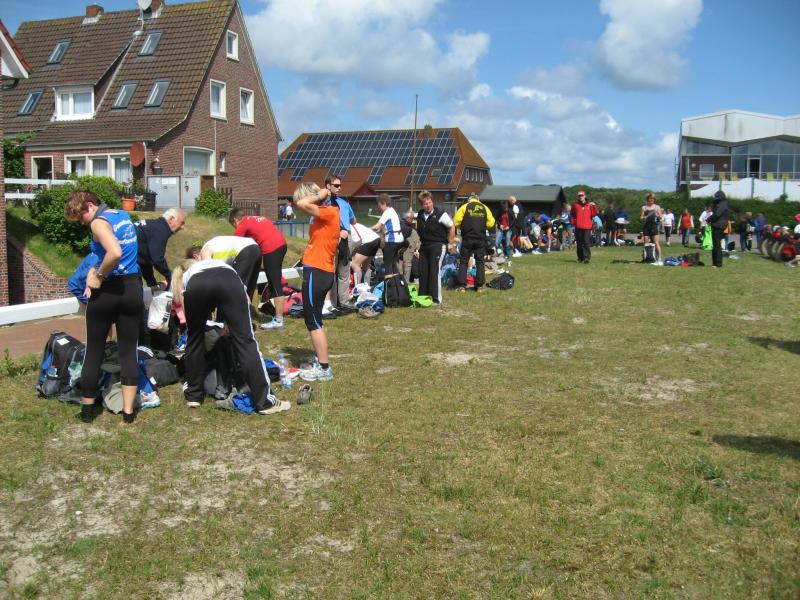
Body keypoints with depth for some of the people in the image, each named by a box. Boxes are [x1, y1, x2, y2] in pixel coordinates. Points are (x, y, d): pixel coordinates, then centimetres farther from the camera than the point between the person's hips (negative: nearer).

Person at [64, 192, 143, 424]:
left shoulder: (99, 222, -12)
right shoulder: (123, 215, 12)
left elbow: (115, 253, -28)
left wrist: (98, 278, -15)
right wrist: (96, 270, 5)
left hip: (107, 291, -6)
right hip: (132, 288, 6)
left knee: (94, 351, 9)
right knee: (128, 351, 8)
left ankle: (87, 409, 20)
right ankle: (128, 410, 10)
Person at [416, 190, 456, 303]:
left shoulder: (440, 213, -13)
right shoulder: (420, 215, 5)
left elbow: (452, 226, -7)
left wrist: (450, 243, -4)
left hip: (438, 246, -6)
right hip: (424, 246, 6)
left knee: (435, 272, -9)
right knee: (423, 272, 7)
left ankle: (436, 299, -3)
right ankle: (423, 297, 17)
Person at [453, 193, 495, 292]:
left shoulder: (464, 207, 0)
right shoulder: (484, 208, 6)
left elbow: (456, 222, -5)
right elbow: (491, 223, 1)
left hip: (467, 238, -1)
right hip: (481, 239, 2)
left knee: (463, 261, 6)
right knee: (480, 262, 10)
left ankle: (462, 285, 1)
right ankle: (479, 285, 9)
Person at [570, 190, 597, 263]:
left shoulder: (589, 205, 9)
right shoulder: (575, 205, 9)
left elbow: (593, 214, 4)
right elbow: (572, 214, 14)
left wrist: (594, 206, -6)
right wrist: (572, 221, 3)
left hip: (587, 227, -1)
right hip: (578, 227, 1)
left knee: (586, 243, -10)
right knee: (579, 244, 6)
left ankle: (587, 257, -13)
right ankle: (580, 258, 14)